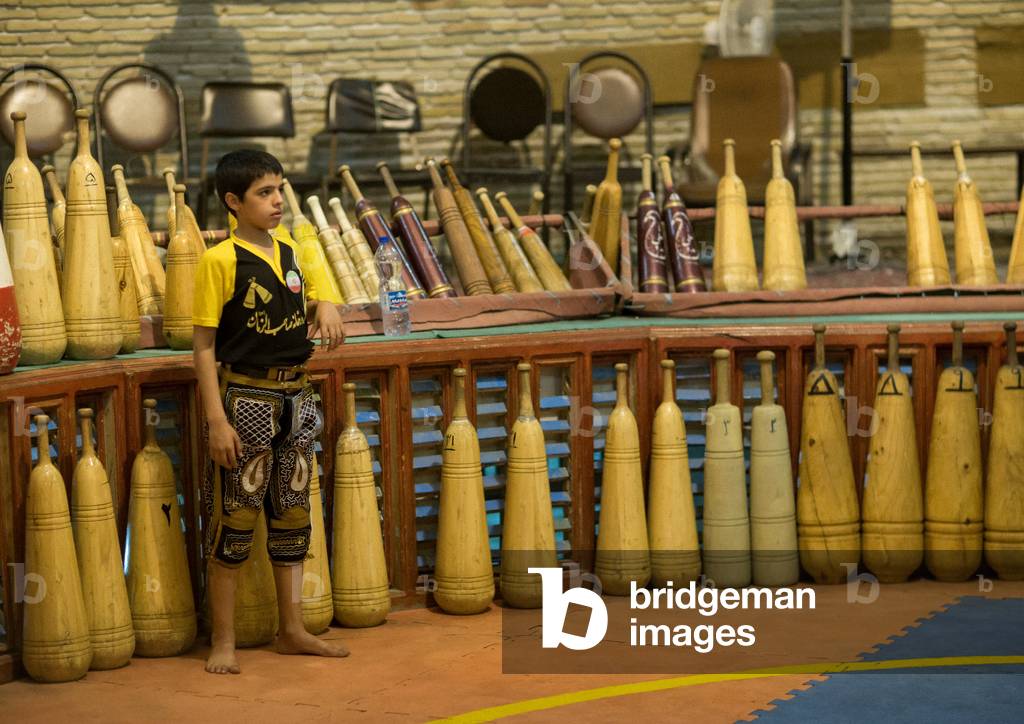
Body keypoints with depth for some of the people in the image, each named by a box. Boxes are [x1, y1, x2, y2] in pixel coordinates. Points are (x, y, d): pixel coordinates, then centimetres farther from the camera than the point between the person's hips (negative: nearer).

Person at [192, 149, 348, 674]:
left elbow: (311, 296, 22)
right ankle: (223, 641, 8)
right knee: (235, 521, -1)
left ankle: (292, 630, 23)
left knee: (292, 516, 12)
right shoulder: (220, 261, -12)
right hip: (246, 398, -6)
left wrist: (325, 306, -4)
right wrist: (216, 419, -17)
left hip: (296, 396, 6)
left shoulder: (291, 250, 7)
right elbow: (203, 344, -12)